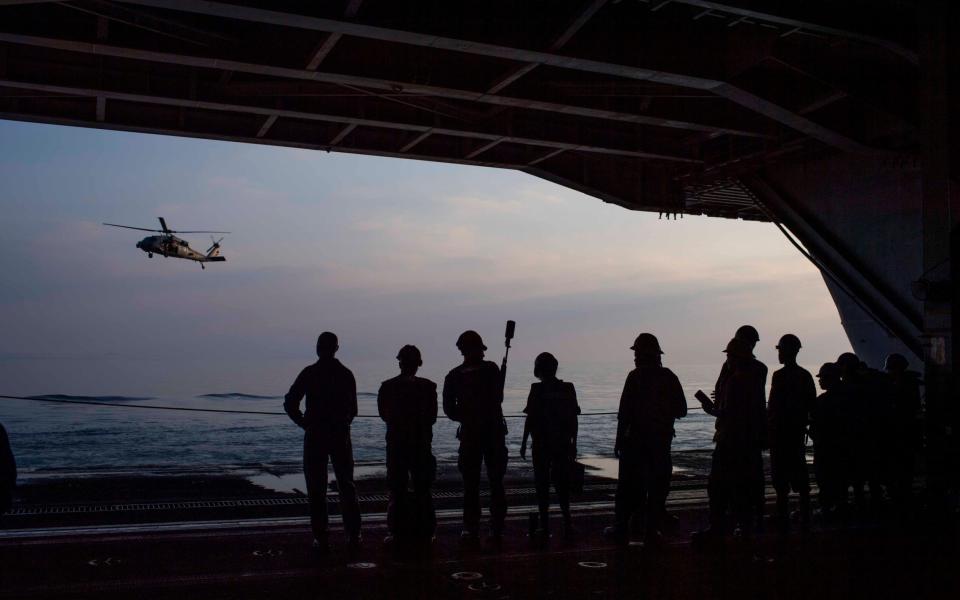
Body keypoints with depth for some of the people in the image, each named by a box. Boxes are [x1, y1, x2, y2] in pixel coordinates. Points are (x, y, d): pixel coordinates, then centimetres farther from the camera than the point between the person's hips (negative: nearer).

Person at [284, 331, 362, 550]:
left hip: (315, 436, -3)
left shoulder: (309, 373, -6)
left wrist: (304, 423, 4)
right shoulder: (346, 374, 4)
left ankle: (320, 538, 2)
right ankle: (353, 535, 12)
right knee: (346, 485, 12)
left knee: (316, 489, 3)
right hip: (341, 436, 3)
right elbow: (352, 409, 6)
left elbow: (290, 403, -9)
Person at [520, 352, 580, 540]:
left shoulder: (537, 390, -8)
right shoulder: (568, 389, 2)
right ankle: (567, 521, 5)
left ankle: (545, 526, 5)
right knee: (561, 483, 13)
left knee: (542, 484, 4)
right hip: (563, 444, 3)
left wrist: (524, 443, 1)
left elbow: (530, 419, -8)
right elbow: (574, 419, 4)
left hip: (541, 445, -3)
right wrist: (573, 443, 12)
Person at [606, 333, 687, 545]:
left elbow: (625, 412, -12)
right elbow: (681, 410, 6)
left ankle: (621, 529, 9)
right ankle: (652, 530, 9)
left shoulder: (635, 376, -9)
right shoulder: (669, 377, 2)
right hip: (663, 440, 3)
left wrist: (619, 439, -6)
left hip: (635, 439, -3)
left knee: (628, 486, 6)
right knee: (658, 485, 9)